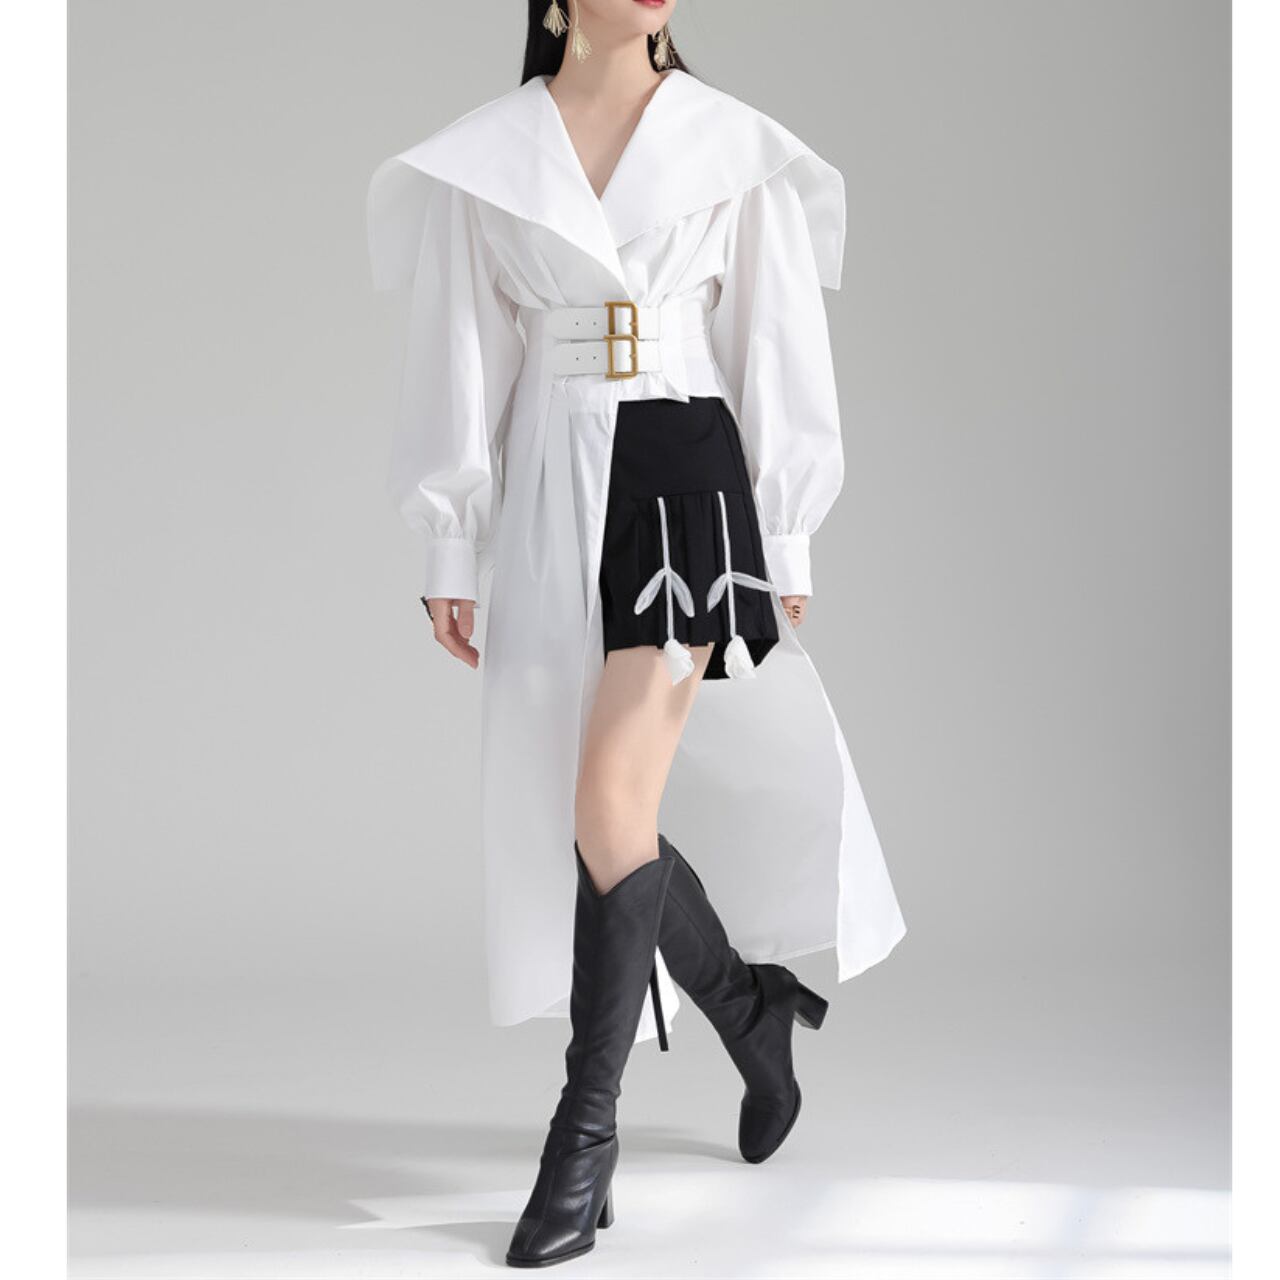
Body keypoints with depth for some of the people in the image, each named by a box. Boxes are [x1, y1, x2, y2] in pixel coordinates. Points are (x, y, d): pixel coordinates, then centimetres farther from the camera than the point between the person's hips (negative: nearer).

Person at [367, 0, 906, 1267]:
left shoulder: (733, 144, 3)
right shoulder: (483, 158, 6)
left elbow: (777, 345, 4)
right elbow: (462, 357, 7)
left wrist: (788, 540, 3)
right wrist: (450, 548, 5)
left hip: (686, 474, -2)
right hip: (548, 491, 3)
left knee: (612, 799, -15)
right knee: (613, 808, 7)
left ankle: (585, 1129, -3)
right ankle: (753, 1008, 33)